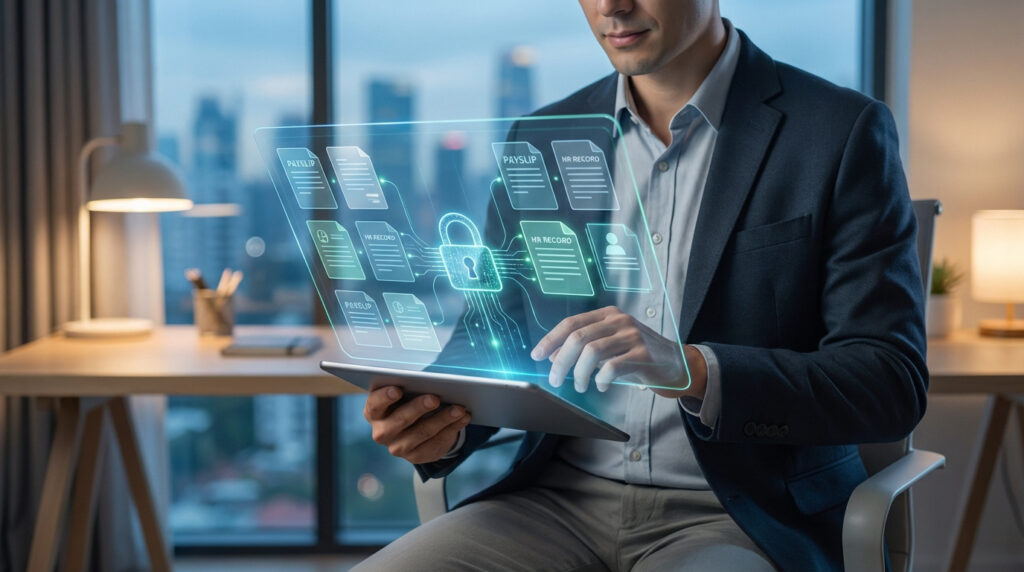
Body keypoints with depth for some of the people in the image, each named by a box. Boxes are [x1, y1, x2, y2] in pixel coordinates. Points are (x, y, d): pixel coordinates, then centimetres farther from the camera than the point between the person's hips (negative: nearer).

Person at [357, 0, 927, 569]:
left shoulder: (843, 133, -5)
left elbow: (893, 383, -11)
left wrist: (692, 371, -27)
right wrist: (442, 422, -12)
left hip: (747, 517, -4)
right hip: (564, 497, 4)